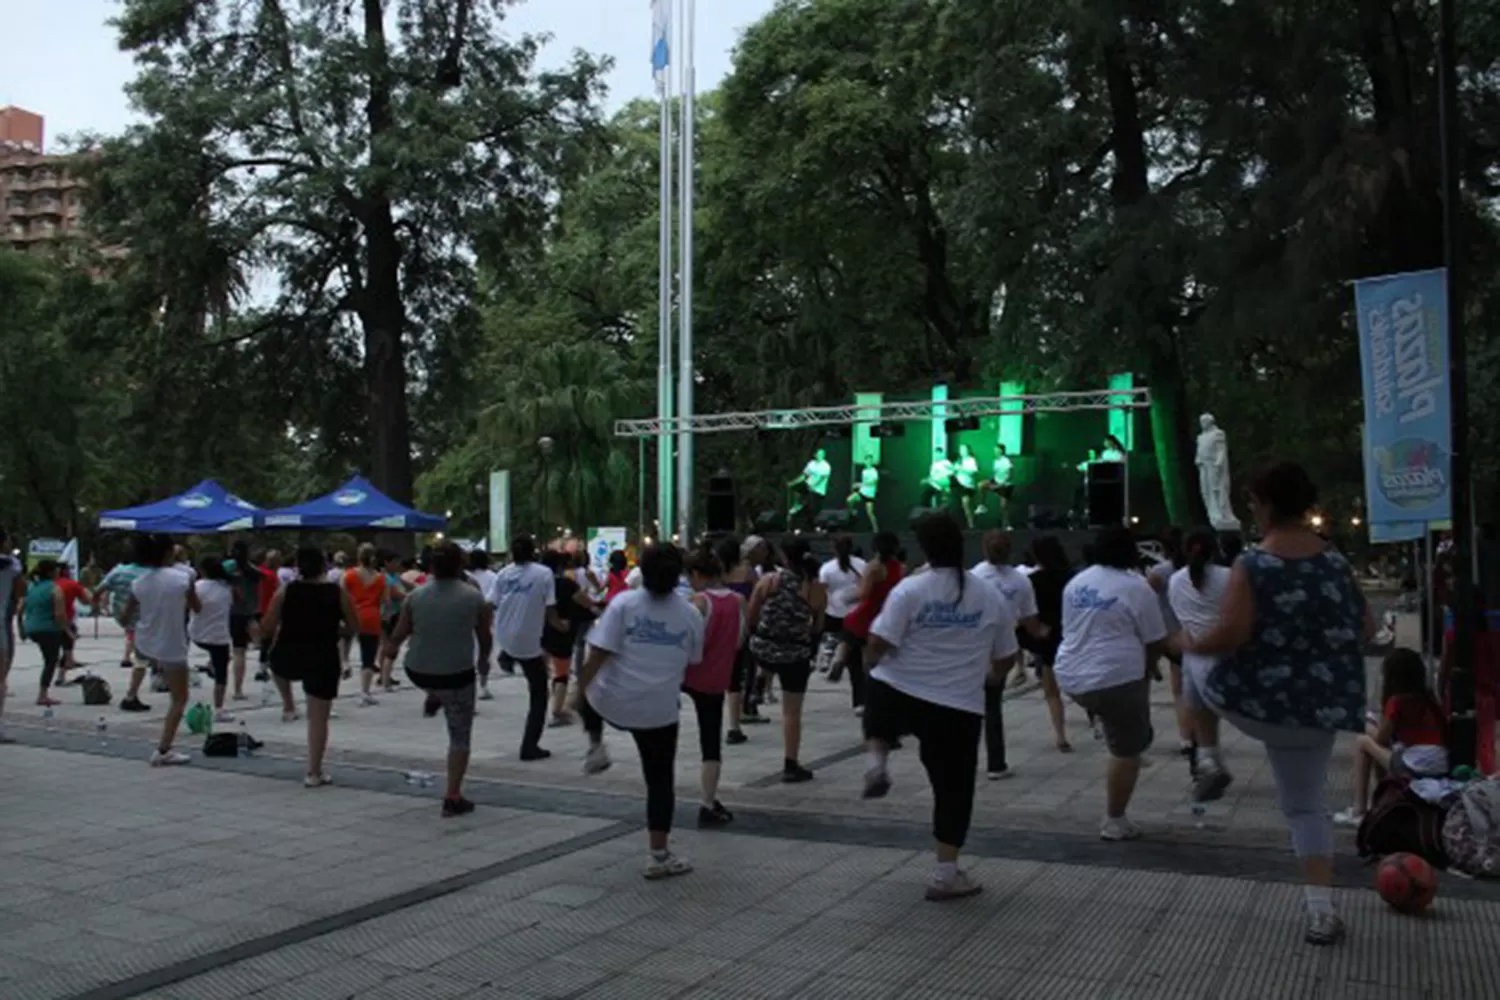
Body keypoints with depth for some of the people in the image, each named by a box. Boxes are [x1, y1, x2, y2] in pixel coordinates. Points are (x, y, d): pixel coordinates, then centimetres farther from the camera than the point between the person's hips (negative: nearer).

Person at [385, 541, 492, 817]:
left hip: (418, 673, 2)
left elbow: (399, 633, 6)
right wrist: (483, 658, 25)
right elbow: (485, 637, 4)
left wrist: (390, 649, 29)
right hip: (457, 675, -2)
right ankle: (453, 798, 10)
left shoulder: (415, 596, -5)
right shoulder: (475, 597, -9)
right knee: (460, 737, 10)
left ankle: (434, 699, 56)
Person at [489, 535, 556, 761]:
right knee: (539, 695, 9)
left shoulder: (503, 573, 1)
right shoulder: (544, 573, -10)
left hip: (504, 640, 4)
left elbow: (491, 606, 0)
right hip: (529, 643, -4)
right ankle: (530, 746, 8)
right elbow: (549, 610, -11)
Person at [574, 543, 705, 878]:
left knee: (591, 693, 34)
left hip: (613, 702, -1)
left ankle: (596, 747, 21)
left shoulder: (623, 603, -10)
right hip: (659, 710, 1)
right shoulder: (691, 614, 0)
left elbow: (598, 654, -13)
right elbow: (691, 665, 11)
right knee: (660, 781, 10)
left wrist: (579, 690, -3)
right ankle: (659, 856, 13)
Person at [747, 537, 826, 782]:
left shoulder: (769, 580, -6)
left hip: (762, 648, 1)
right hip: (795, 655, -1)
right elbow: (818, 628, 6)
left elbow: (749, 619, -1)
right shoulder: (818, 590, -5)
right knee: (792, 712, 9)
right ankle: (791, 766, 12)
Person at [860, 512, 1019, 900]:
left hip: (898, 695, -1)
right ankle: (945, 874, 14)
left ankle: (877, 763, 10)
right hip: (959, 708, 1)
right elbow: (1006, 658, 11)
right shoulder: (992, 598, 2)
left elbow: (878, 646, -14)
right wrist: (987, 675, 31)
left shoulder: (910, 589, -10)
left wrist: (870, 662, 8)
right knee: (953, 789, 12)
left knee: (878, 706, 34)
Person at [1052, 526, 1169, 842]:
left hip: (1072, 677, 7)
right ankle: (1114, 822, 11)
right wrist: (1142, 665, 14)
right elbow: (1157, 643, -5)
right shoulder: (1137, 587, -8)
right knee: (1126, 751, 6)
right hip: (1115, 679, -7)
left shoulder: (1075, 582, 10)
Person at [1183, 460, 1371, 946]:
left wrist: (1192, 645, -3)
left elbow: (1230, 636, -22)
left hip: (1254, 700, -4)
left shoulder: (1252, 565, -15)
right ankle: (1321, 912, 10)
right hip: (1319, 705, 5)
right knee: (1306, 803, 15)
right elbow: (1366, 629, 10)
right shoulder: (1336, 563, 2)